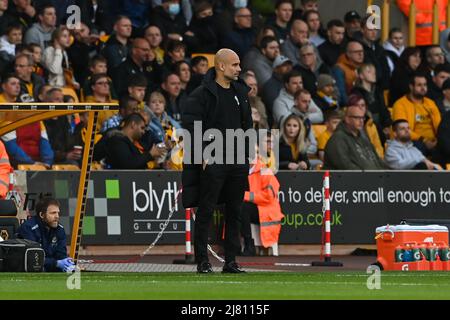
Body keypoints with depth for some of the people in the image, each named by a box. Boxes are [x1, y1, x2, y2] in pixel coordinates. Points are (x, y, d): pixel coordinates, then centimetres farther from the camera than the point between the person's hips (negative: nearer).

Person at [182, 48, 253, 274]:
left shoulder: (241, 92, 14)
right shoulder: (202, 94, -8)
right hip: (212, 162, -6)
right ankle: (202, 261, 0)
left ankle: (231, 261, 12)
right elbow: (191, 127, -11)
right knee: (205, 212, -4)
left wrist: (246, 154, 13)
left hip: (238, 162, 6)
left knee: (234, 213, 7)